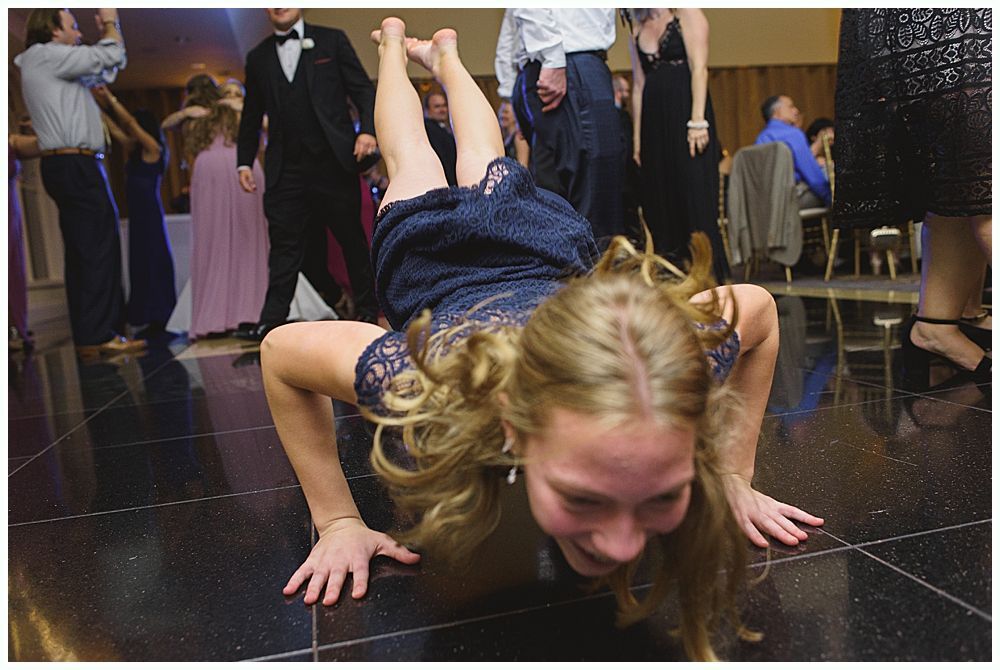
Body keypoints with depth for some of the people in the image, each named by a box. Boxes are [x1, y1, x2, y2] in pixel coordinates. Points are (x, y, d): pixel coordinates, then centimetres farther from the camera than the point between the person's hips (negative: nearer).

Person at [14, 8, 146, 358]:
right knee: (101, 248, -12)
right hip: (75, 165, -10)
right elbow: (110, 56, -8)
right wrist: (110, 22, 9)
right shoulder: (45, 55, -5)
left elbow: (104, 69, 30)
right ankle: (99, 336, -13)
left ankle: (85, 334, 11)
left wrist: (107, 30, 25)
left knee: (82, 251, 9)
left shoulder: (52, 66, 24)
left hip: (67, 166, 10)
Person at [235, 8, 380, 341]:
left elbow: (363, 90, 3)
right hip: (286, 170, 2)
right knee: (284, 245, -1)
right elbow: (251, 116, 19)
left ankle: (368, 310, 19)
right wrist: (244, 161, 13)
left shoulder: (331, 40, 8)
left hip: (334, 162, -2)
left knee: (352, 238, 6)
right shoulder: (257, 57, 16)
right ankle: (271, 322, 0)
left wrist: (367, 129, -13)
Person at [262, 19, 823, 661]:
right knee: (413, 166, 34)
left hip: (549, 238, 2)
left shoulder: (678, 367, -46)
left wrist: (734, 477, -21)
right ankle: (395, 46, 61)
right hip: (432, 248, -2)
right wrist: (338, 520, -31)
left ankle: (445, 55, 64)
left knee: (490, 171, 37)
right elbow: (281, 350, -33)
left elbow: (759, 307, -22)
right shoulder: (436, 392, -51)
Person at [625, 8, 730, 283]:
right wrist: (637, 138, 8)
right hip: (654, 121, 6)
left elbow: (699, 68, -8)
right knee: (660, 205, 4)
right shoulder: (637, 29, 17)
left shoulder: (686, 14, 2)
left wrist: (697, 122, -19)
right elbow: (638, 85, 14)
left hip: (685, 112, -5)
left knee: (696, 201, -9)